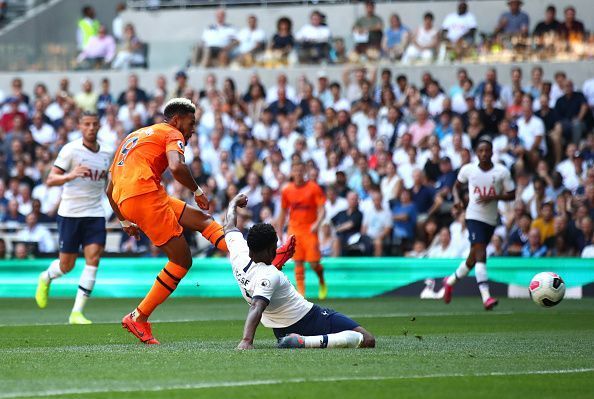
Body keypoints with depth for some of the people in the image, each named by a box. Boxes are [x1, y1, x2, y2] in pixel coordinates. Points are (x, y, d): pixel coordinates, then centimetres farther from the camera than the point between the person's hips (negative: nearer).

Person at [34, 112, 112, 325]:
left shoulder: (106, 153, 7)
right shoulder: (70, 150, -9)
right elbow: (50, 180, -15)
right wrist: (70, 175, -32)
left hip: (95, 214, 4)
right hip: (70, 213, -4)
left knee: (93, 258, -13)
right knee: (66, 265, 3)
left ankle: (77, 312, -10)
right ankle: (46, 278, 40)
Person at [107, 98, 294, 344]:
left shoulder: (133, 137, 32)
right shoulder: (172, 134, 7)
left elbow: (110, 190, 31)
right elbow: (176, 166, -16)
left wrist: (125, 222, 37)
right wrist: (197, 190, 0)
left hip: (123, 200, 9)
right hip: (145, 194, -9)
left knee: (201, 220, 8)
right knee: (182, 260, -3)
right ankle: (138, 318, -2)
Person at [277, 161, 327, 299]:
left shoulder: (314, 188, -3)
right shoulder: (287, 190, 6)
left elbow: (322, 209, -6)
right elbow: (283, 212, 15)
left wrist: (317, 223, -23)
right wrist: (280, 232, 15)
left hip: (310, 230, -2)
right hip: (294, 230, 2)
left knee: (313, 262, -6)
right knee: (298, 262, -5)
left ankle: (322, 282, 23)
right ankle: (300, 291, -3)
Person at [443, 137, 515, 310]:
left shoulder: (502, 172, -2)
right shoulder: (468, 169, 0)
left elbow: (511, 195, 0)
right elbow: (457, 185, 19)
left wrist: (493, 197, -16)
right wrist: (457, 198, -1)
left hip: (491, 219, 3)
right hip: (474, 216, -3)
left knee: (474, 257, 15)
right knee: (481, 254, -19)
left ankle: (451, 280, 41)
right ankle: (486, 296, -27)